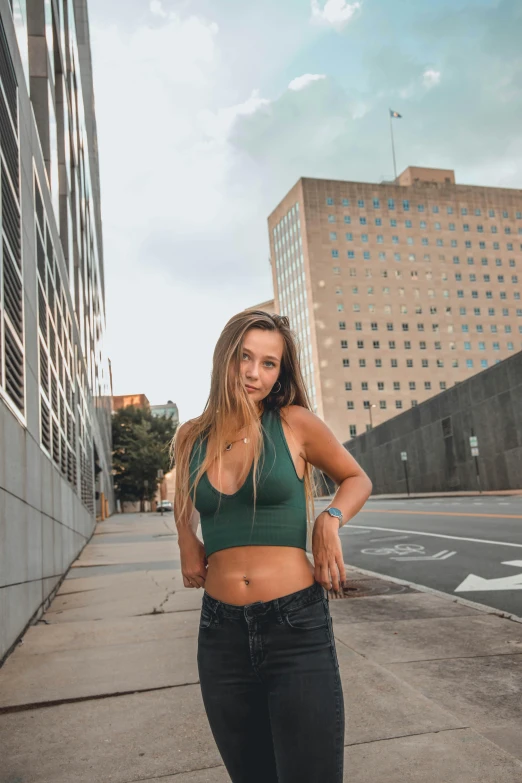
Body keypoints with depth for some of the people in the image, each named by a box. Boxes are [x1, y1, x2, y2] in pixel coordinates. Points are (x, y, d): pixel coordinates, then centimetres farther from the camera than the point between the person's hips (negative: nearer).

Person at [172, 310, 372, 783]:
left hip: (297, 628, -3)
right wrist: (187, 541, 7)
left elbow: (357, 480, 10)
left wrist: (331, 519, -9)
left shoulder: (296, 424, -4)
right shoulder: (191, 438, 5)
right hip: (221, 634, 3)